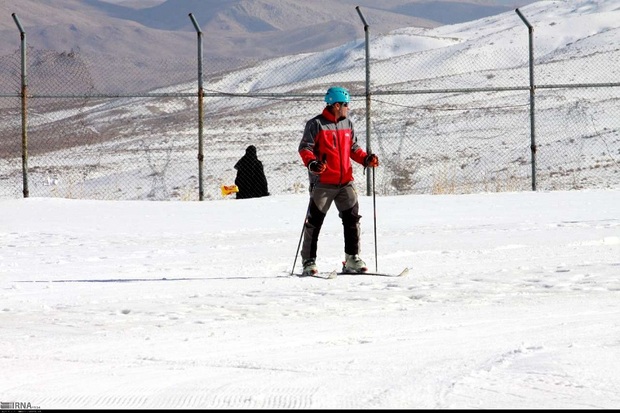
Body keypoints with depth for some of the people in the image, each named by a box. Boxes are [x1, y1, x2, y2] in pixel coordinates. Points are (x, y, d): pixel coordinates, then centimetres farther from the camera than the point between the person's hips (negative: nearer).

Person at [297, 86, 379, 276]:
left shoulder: (347, 124, 13)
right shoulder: (316, 124, -5)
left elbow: (353, 148, 21)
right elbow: (305, 147, -7)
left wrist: (366, 159, 3)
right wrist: (311, 163, -25)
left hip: (345, 182, 5)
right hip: (322, 182, -5)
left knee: (352, 218, 0)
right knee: (314, 221, 0)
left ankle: (352, 259, 7)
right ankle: (309, 261, 7)